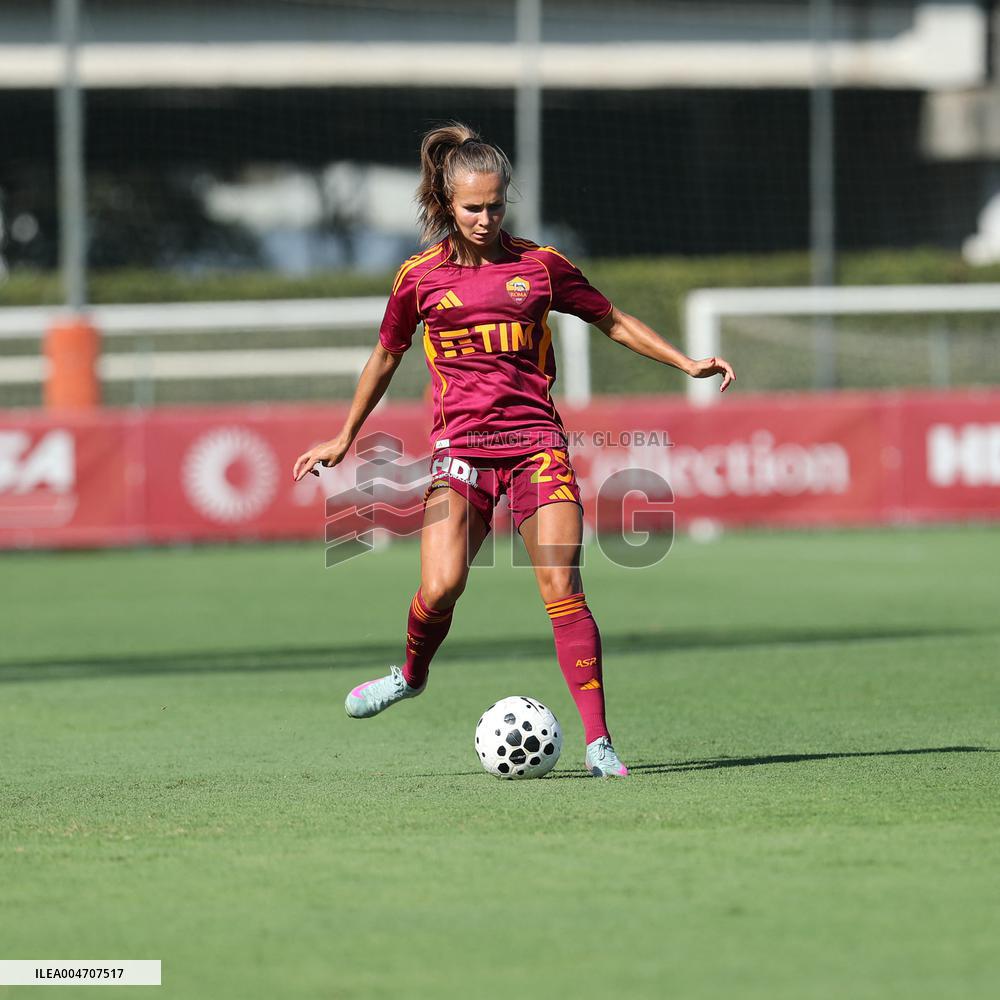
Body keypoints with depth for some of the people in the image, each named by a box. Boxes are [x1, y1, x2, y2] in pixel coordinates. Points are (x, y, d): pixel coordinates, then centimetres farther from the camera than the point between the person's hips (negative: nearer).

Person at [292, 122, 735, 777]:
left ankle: (599, 743, -12)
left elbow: (613, 321, 18)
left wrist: (685, 362, 9)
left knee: (563, 586, -13)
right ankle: (412, 675, 17)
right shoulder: (420, 278, 6)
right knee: (441, 585, -17)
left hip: (536, 440, 0)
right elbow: (386, 357, 21)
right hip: (461, 445, 0)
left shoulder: (539, 264, 6)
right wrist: (345, 439, 27)